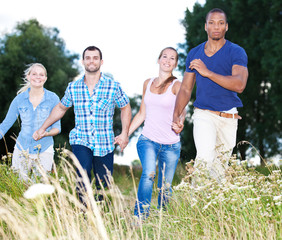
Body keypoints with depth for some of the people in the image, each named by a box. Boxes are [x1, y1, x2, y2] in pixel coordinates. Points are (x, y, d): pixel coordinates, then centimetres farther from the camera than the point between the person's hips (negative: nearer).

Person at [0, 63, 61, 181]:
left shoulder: (53, 98, -2)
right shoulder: (20, 99, 1)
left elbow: (57, 127, 1)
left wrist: (46, 133, -20)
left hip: (44, 150, -1)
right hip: (22, 149, 1)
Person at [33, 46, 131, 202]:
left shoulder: (113, 86, -2)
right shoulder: (73, 88, 4)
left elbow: (125, 108, 12)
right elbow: (61, 108, 20)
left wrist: (124, 133, 1)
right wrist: (43, 128, 21)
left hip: (105, 144, 0)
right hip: (80, 140, 0)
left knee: (103, 185, 2)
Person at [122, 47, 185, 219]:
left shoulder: (177, 85, -1)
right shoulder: (148, 83, 11)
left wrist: (179, 122, -43)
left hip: (171, 145, -1)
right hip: (148, 140, 1)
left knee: (165, 187, 2)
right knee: (148, 174, -24)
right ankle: (139, 218, -24)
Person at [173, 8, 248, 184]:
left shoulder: (236, 52, -1)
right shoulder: (194, 54, 9)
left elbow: (239, 85, -17)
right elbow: (186, 89, 13)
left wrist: (207, 72, -21)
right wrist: (176, 115, -2)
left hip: (228, 118, 0)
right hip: (204, 114, 0)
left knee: (221, 166, 8)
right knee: (204, 159, -20)